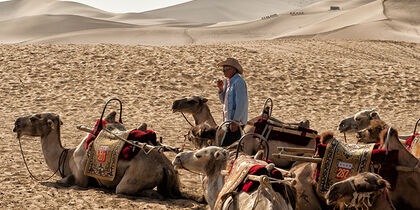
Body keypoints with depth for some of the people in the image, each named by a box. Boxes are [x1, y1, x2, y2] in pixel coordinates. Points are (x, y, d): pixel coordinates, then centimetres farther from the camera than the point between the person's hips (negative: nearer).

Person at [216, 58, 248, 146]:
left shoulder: (239, 82, -15)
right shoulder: (228, 81, 14)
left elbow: (241, 103, -21)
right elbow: (224, 101, 21)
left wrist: (235, 121, -24)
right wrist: (221, 89, 3)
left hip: (235, 120, -10)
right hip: (229, 119, 10)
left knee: (225, 146, -13)